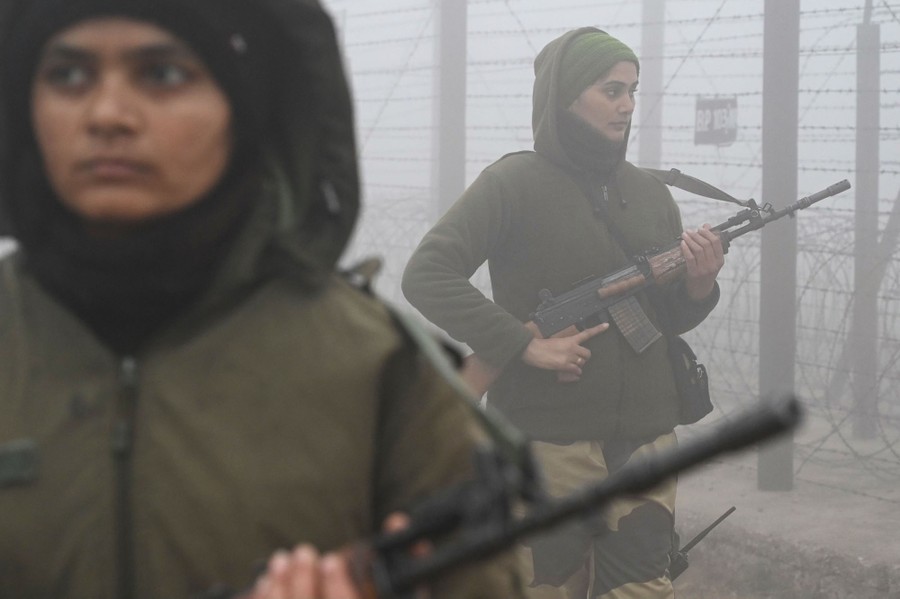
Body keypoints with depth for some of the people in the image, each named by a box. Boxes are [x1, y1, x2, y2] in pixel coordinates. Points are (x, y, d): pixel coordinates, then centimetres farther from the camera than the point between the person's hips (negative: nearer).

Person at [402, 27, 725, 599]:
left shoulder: (650, 193, 12)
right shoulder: (515, 182, -3)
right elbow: (426, 275, -11)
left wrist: (699, 284, -5)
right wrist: (525, 344, -18)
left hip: (646, 440, 4)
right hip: (549, 443, -4)